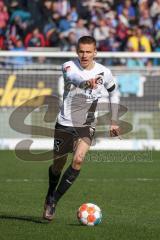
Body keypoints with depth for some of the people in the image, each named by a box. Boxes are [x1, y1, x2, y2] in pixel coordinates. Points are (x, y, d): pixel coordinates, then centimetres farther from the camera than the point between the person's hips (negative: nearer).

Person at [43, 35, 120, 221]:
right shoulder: (69, 66, -14)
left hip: (86, 126, 1)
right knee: (58, 165, 10)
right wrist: (86, 82, -63)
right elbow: (72, 76, -40)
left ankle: (53, 200, -9)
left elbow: (114, 92, 15)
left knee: (78, 159, -22)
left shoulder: (103, 72, -4)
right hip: (64, 124, -1)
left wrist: (113, 121, 12)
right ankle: (49, 196, 39)